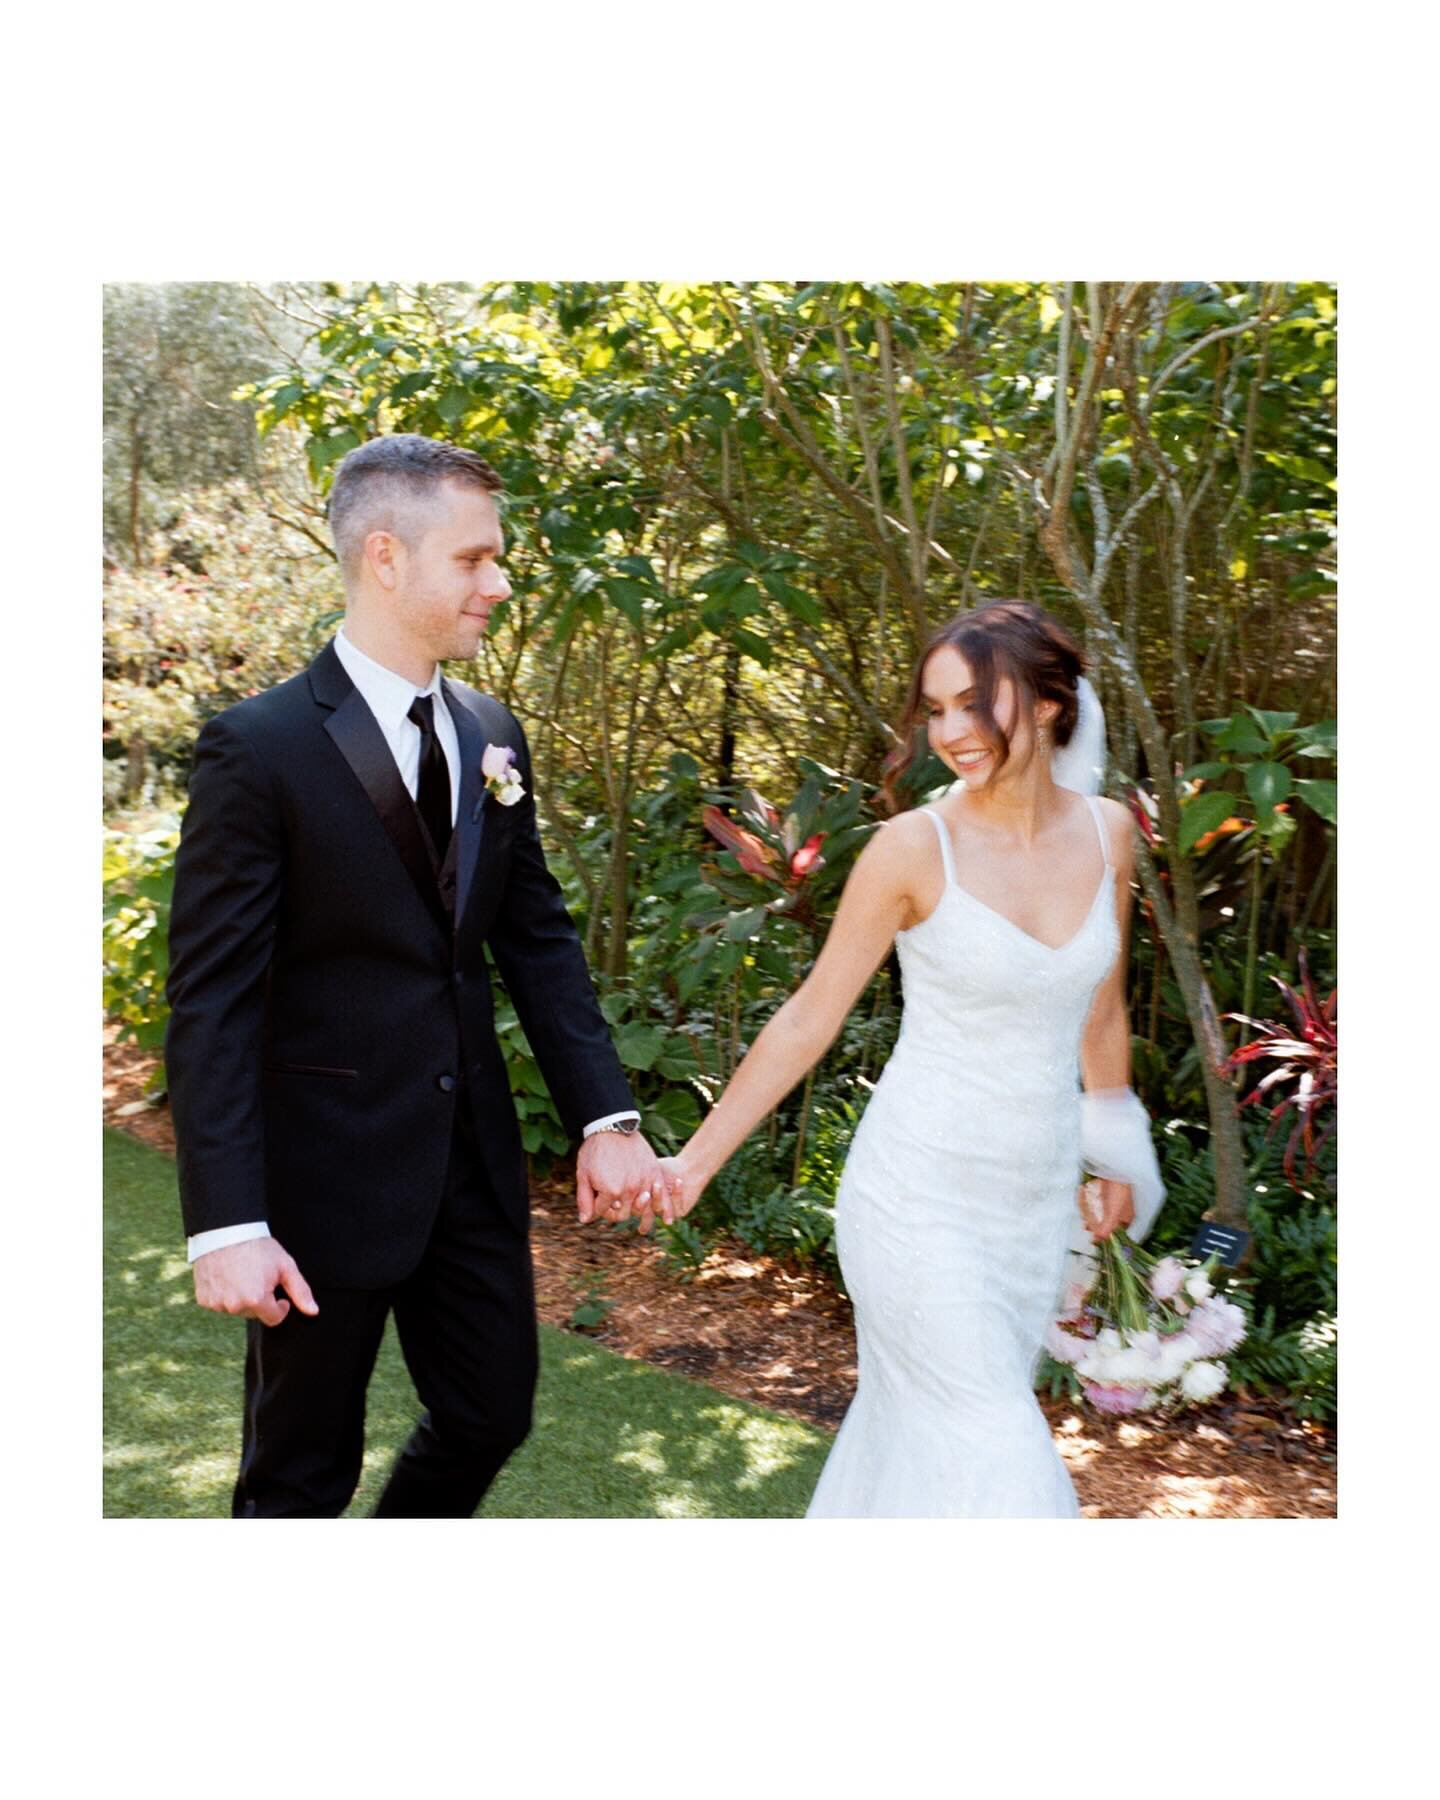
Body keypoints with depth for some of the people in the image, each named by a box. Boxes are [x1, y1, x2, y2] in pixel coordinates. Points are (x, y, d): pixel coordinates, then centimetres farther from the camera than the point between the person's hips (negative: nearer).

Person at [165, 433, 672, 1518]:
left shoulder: (493, 738, 4)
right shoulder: (261, 749, -15)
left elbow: (539, 936, 7)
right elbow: (211, 1002, -16)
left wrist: (607, 1116, -3)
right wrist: (228, 1225, -21)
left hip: (475, 1161, 6)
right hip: (327, 1173, -6)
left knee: (492, 1414, 18)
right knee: (306, 1468, 12)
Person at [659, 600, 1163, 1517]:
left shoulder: (1106, 832, 0)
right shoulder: (916, 847, -14)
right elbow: (810, 1018, -7)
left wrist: (1118, 1156, 23)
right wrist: (696, 1160, -8)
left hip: (1038, 1199, 5)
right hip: (921, 1199, -5)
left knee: (923, 1426, 15)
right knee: (994, 1454, -3)